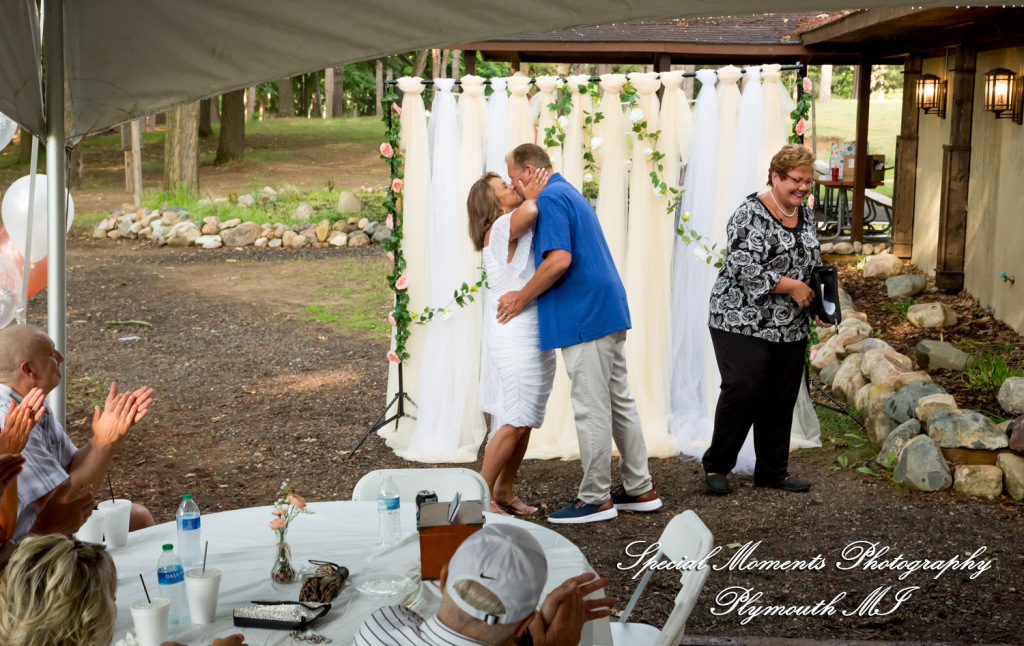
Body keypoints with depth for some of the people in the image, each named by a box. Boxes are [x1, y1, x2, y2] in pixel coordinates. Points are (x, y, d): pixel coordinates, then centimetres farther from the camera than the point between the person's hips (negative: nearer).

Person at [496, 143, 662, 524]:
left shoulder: (549, 198, -11)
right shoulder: (570, 194, 21)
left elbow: (559, 260, -23)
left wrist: (523, 297, -12)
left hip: (583, 317, -10)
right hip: (608, 312, 10)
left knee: (591, 408, -4)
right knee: (619, 401, 14)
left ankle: (595, 499, 3)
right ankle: (640, 489, 20)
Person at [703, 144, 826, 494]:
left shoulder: (805, 214, 12)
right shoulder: (751, 214, -13)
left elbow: (812, 261, 24)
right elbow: (744, 268, -21)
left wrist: (819, 299, 8)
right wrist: (792, 286, -16)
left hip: (790, 326, 8)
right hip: (744, 321, -7)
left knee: (782, 399, 9)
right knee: (744, 390, -12)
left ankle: (772, 471, 19)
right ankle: (716, 464, 3)